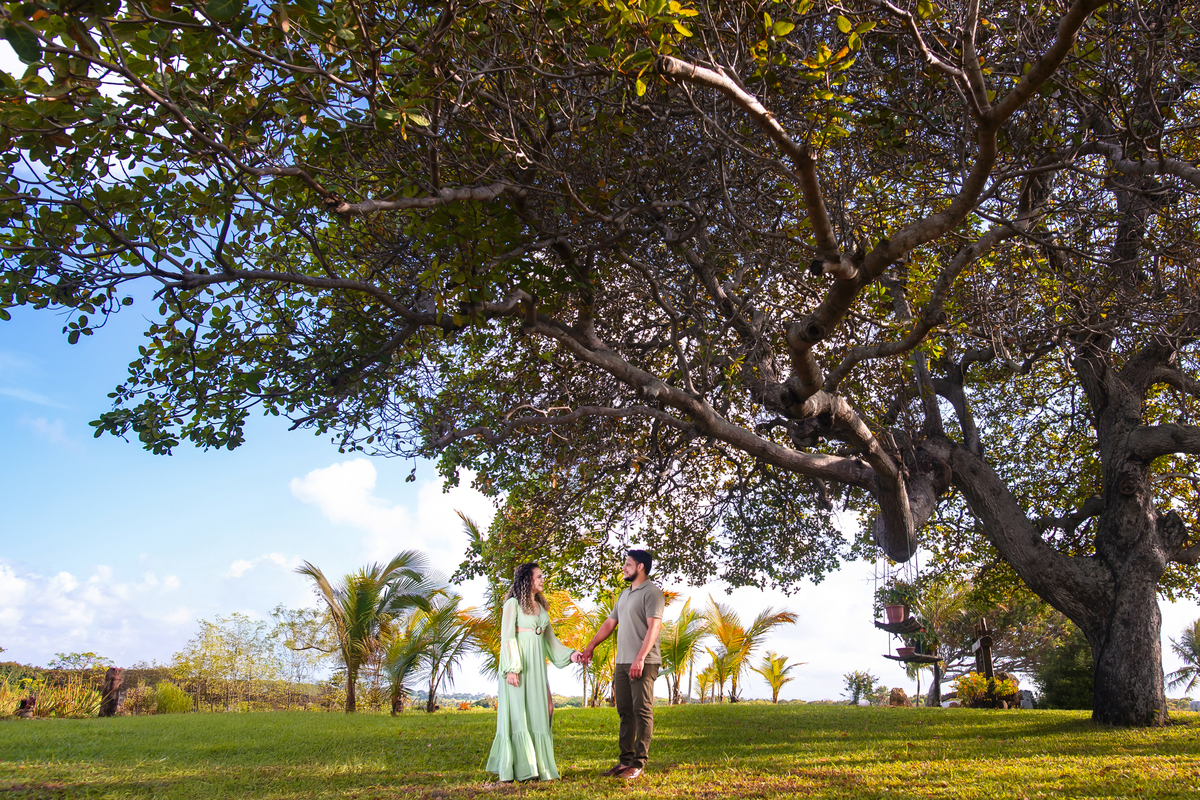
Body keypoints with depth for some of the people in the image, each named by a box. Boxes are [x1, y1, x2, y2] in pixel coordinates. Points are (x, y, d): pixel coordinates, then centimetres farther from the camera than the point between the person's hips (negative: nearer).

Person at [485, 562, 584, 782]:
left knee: (544, 709, 5)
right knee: (519, 711, -4)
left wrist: (570, 655, 7)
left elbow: (550, 638, 18)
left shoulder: (541, 606, 17)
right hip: (519, 663, -7)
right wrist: (511, 668, -17)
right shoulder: (513, 603, -5)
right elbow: (507, 637, -10)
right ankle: (519, 767, 2)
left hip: (537, 664, 7)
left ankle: (539, 763, 14)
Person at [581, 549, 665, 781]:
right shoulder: (624, 595, 20)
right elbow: (610, 622, 25)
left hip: (643, 663, -8)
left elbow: (654, 627, -16)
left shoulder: (651, 592, -7)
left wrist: (640, 659, -24)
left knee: (642, 711, -5)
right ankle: (626, 760, 15)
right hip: (622, 662, 8)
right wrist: (590, 646, 21)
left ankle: (639, 764, -2)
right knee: (625, 712, 9)